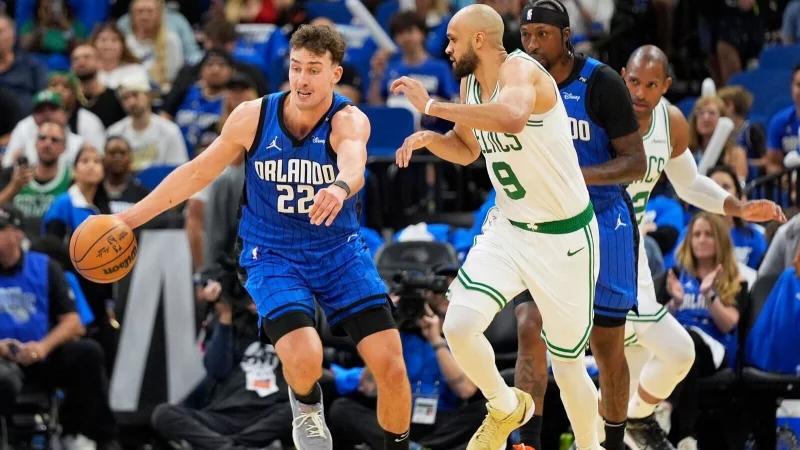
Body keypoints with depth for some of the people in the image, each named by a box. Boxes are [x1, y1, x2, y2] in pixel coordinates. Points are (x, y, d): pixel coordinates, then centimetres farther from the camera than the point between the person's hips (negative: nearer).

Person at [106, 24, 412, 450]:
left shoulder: (349, 121, -17)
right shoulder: (253, 117, -10)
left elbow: (354, 163, -41)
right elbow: (199, 171, 2)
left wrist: (340, 188, -66)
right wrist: (130, 217, 2)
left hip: (339, 251, 0)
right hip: (273, 256, 0)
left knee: (391, 367, -11)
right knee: (304, 358, -26)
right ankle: (306, 407, 12)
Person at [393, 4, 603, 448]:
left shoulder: (520, 71, -23)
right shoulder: (470, 83, 2)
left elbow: (513, 117, -47)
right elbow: (468, 148, 20)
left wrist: (432, 106, -41)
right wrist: (429, 139, -3)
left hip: (565, 237, -6)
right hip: (509, 228, 6)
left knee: (566, 362, 5)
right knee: (459, 325, -14)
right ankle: (506, 407, 13)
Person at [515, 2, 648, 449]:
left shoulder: (602, 83, -14)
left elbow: (637, 163, -15)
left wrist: (577, 175, -27)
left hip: (603, 225, -3)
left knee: (608, 347, 6)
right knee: (530, 328, -16)